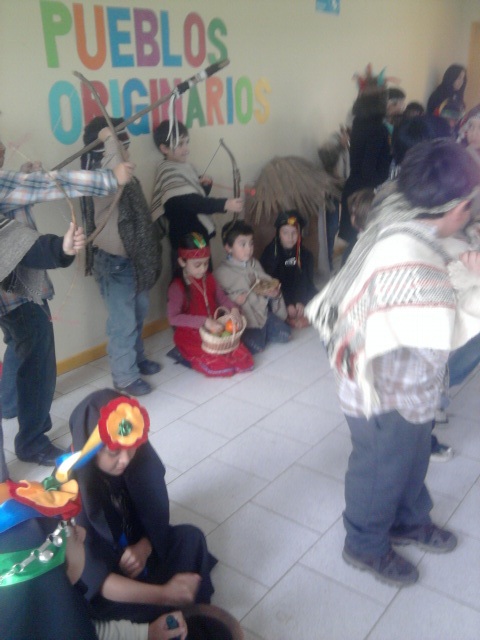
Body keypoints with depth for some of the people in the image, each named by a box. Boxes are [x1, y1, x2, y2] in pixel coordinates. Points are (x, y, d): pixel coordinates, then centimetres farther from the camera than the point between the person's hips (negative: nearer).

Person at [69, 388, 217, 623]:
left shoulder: (141, 457, -16)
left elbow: (158, 518, 0)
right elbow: (89, 575, -29)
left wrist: (144, 548, -22)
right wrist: (162, 594, -34)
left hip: (136, 551, 6)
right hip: (98, 588, -6)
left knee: (190, 537, -16)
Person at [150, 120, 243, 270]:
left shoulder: (185, 167, 10)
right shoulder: (168, 173, -18)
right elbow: (192, 202, -31)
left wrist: (204, 185, -2)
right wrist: (224, 204, -40)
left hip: (199, 235, 9)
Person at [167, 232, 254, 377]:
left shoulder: (208, 279, 6)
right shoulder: (177, 287, -17)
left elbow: (222, 298, 14)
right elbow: (173, 318, -27)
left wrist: (234, 310, -9)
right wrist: (205, 322, -32)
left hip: (215, 331, 7)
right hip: (191, 337, -7)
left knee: (245, 360, -6)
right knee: (220, 366, -22)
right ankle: (187, 357, 3)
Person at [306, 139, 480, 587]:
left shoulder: (397, 222, -6)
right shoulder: (409, 259, -35)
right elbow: (440, 337, -33)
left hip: (405, 383, 9)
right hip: (386, 390, -9)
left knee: (410, 456, 29)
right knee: (380, 467, 15)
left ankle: (407, 520, 55)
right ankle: (365, 545, 42)